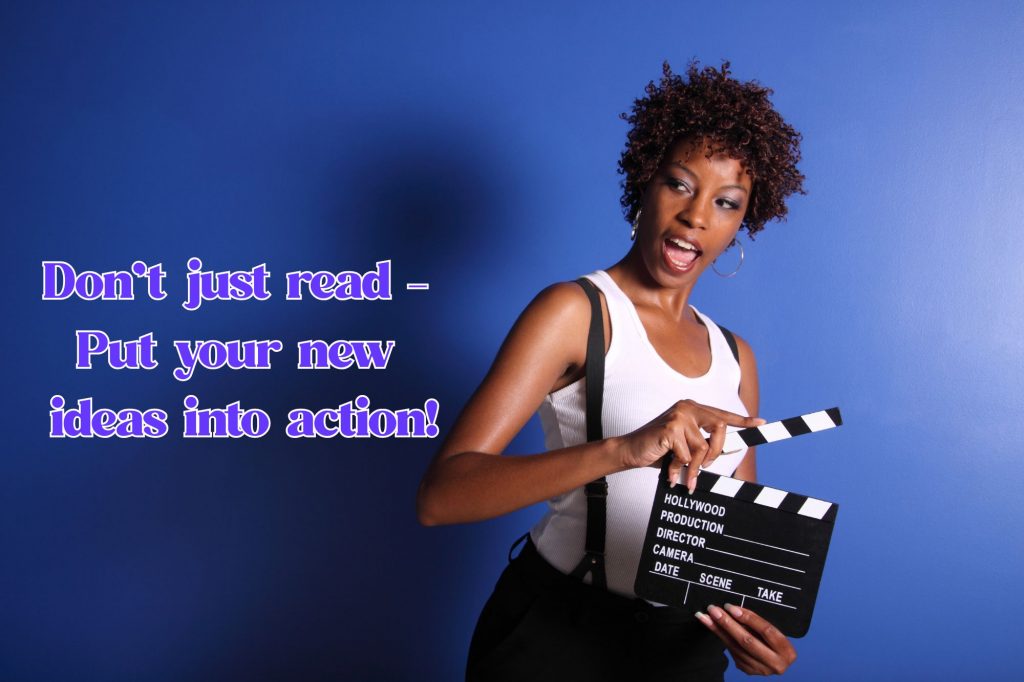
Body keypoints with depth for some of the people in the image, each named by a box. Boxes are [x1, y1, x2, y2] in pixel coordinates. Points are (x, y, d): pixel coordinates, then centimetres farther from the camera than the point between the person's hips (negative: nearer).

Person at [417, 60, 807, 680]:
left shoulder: (735, 356, 7)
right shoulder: (574, 310, -12)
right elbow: (440, 497, -23)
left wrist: (757, 626, -9)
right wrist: (621, 450, -36)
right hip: (556, 630, -5)